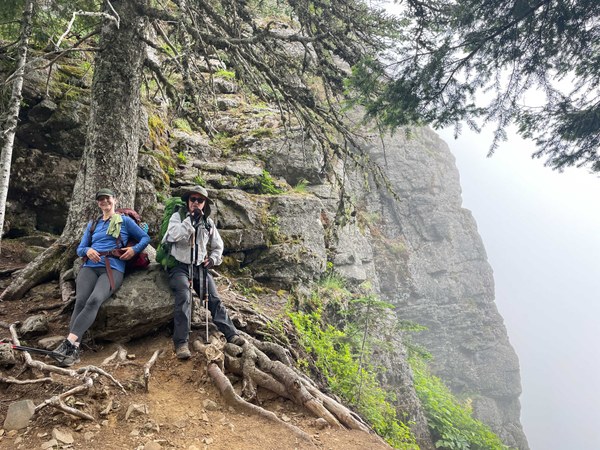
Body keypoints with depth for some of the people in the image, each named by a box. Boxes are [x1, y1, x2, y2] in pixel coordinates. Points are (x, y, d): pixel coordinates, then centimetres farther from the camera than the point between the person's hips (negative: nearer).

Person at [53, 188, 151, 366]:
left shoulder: (125, 220, 15)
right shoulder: (92, 224, 26)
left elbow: (145, 237, 15)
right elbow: (80, 248, 23)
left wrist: (134, 249, -5)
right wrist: (87, 250, -2)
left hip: (113, 268, -3)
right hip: (90, 267, 4)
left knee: (94, 300, -32)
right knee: (80, 301, -25)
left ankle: (69, 343, -40)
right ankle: (74, 350, -33)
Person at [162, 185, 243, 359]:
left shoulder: (208, 222, 10)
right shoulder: (177, 216, -1)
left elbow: (218, 246, 23)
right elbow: (174, 236, -22)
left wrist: (213, 259, 5)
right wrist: (191, 218, -22)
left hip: (200, 266, 4)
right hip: (180, 266, -4)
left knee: (214, 298, -9)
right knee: (184, 296, -28)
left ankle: (231, 333, -9)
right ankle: (181, 342, -31)